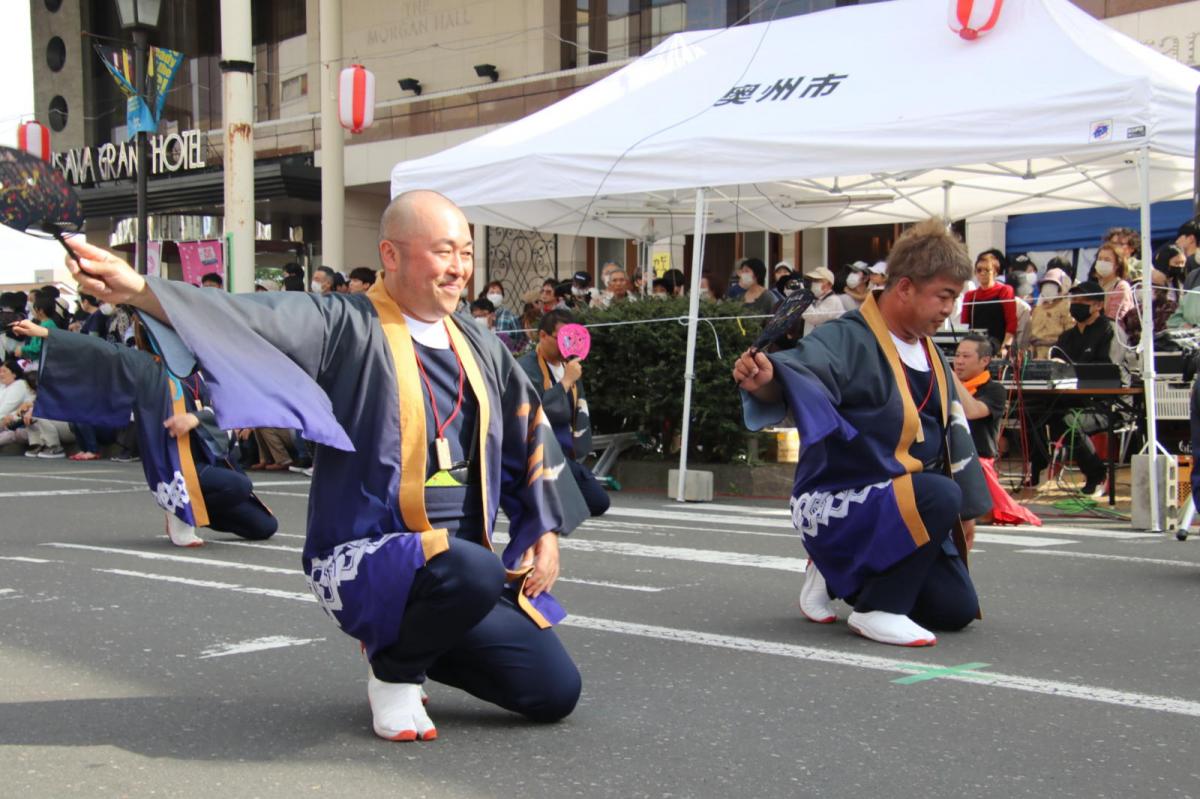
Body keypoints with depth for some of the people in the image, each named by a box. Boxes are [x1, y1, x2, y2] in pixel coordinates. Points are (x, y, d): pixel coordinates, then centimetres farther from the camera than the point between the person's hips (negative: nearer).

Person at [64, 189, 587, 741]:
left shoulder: (478, 347, 10)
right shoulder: (346, 325, -9)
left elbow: (532, 433, 20)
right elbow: (245, 319, -24)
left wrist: (547, 532, 13)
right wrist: (137, 289, -39)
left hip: (466, 551, 6)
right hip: (368, 556, -6)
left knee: (556, 694, 2)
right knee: (475, 572, -38)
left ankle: (419, 640, 25)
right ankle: (393, 668, -4)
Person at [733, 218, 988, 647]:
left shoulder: (929, 356, 7)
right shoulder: (849, 339, -20)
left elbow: (951, 429, 17)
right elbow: (799, 371, -41)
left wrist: (966, 508, 19)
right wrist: (764, 380, -64)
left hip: (900, 505, 9)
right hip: (836, 505, -8)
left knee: (956, 610, 8)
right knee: (939, 496, -33)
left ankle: (839, 577, 25)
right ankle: (876, 609, -14)